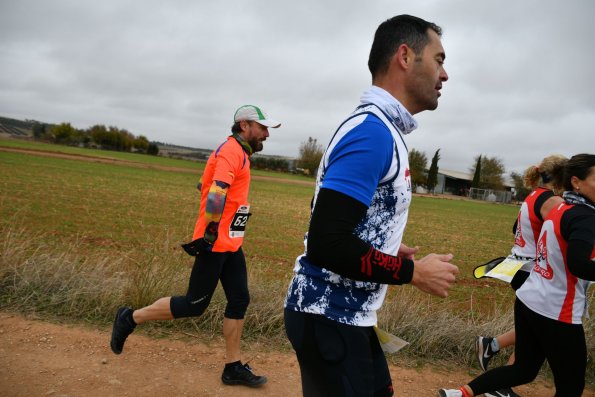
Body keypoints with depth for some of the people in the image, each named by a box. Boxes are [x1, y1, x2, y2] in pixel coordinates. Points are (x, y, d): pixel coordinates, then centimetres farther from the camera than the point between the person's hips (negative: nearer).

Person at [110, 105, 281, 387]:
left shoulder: (237, 153, 17)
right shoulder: (232, 151, -14)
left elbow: (207, 186, 24)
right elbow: (216, 194, -27)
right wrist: (210, 234, -24)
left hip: (231, 244, 10)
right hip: (215, 244, -10)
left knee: (239, 300, 9)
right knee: (194, 305, 0)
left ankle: (233, 368, 19)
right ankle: (130, 318, 18)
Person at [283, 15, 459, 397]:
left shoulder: (379, 129, 10)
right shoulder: (373, 131, -20)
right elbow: (325, 244, -28)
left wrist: (390, 250, 8)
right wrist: (415, 272, -17)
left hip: (348, 314, 10)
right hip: (329, 317, -10)